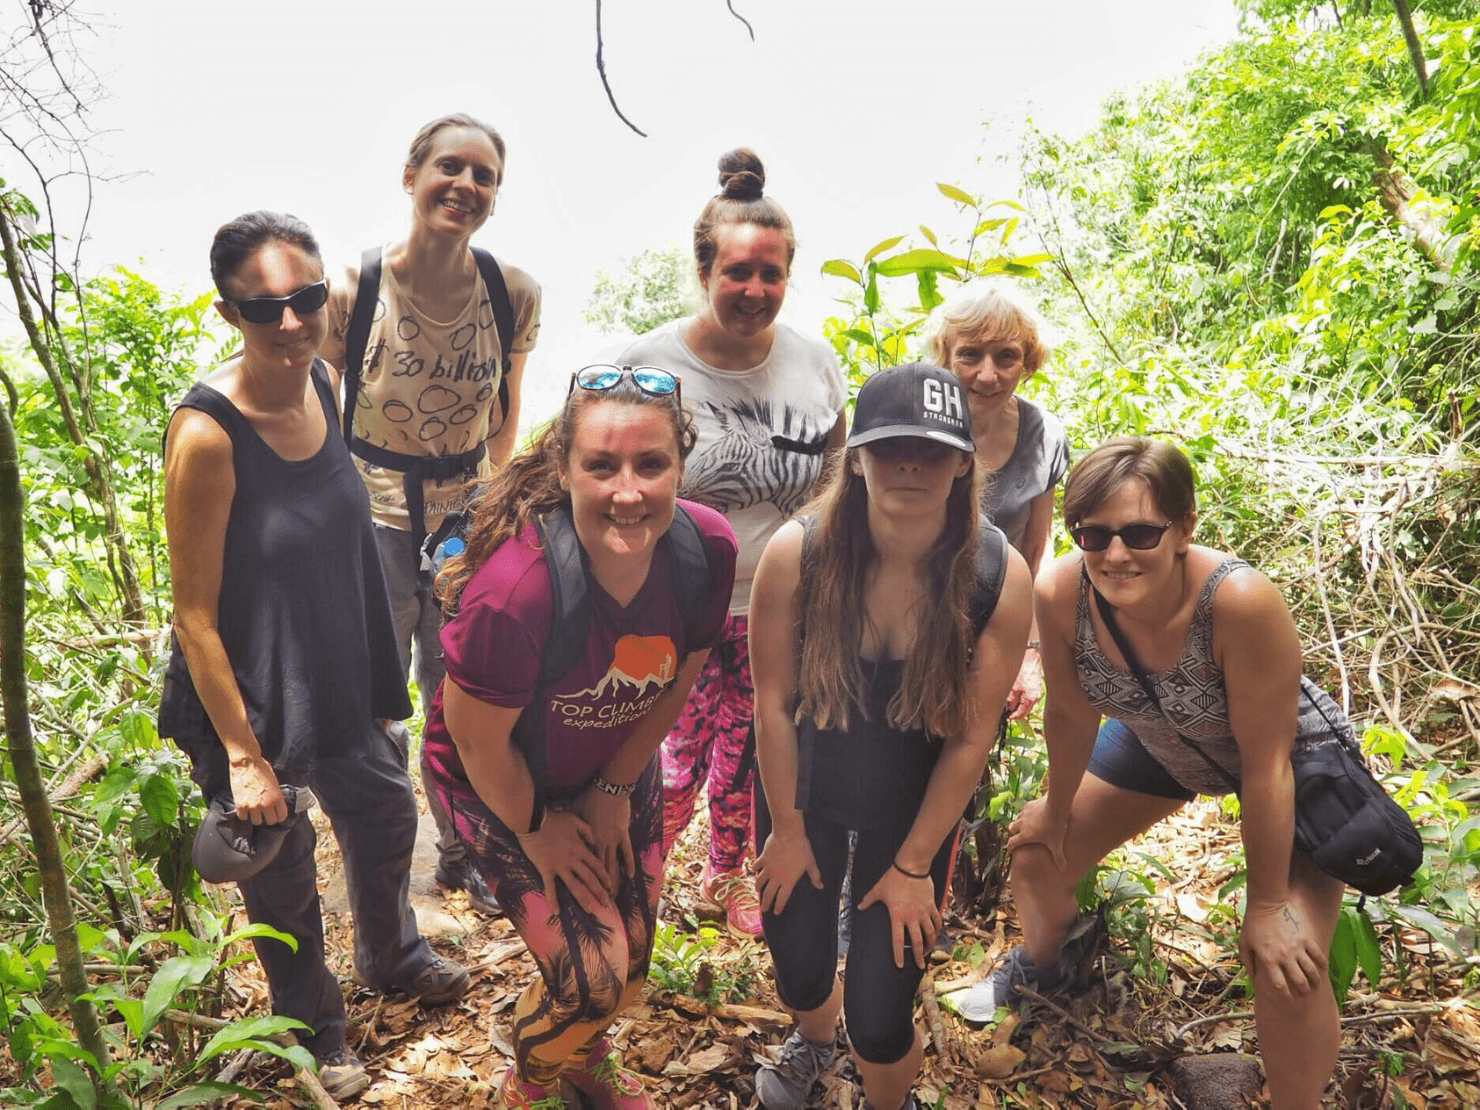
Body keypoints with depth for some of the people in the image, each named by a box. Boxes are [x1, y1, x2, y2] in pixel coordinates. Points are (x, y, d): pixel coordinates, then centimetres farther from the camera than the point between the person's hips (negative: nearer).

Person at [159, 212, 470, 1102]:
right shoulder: (208, 434, -28)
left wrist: (371, 665, 14)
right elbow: (195, 614, -21)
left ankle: (392, 954, 56)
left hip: (342, 677, 7)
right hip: (247, 696, -6)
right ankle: (314, 1028, 44)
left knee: (386, 817, 25)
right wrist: (244, 755, -18)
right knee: (283, 876, 15)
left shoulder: (326, 386, -7)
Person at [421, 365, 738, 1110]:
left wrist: (616, 790, 0)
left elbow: (676, 680, -5)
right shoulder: (514, 592, -39)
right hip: (502, 784, -4)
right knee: (592, 978, -7)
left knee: (632, 960, 13)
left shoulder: (708, 548, -24)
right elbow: (478, 738, -22)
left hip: (617, 768, 5)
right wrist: (538, 832, -7)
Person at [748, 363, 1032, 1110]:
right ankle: (814, 1038, 59)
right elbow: (773, 702, -13)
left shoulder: (1000, 578, -24)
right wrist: (786, 828, -3)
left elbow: (971, 737, -15)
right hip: (804, 786, 1)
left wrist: (913, 864, -7)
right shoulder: (795, 554, -25)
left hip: (914, 802, -1)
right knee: (796, 963, 18)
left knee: (880, 1012, 1)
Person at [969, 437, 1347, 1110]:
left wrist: (1266, 908, -19)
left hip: (1295, 756, -4)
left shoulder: (1241, 600, -41)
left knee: (1288, 963, -18)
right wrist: (1056, 813, 3)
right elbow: (1071, 713, -11)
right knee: (1037, 845, 12)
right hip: (1163, 741, 5)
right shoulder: (1059, 593, -29)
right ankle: (1039, 966, 46)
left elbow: (1266, 764, -30)